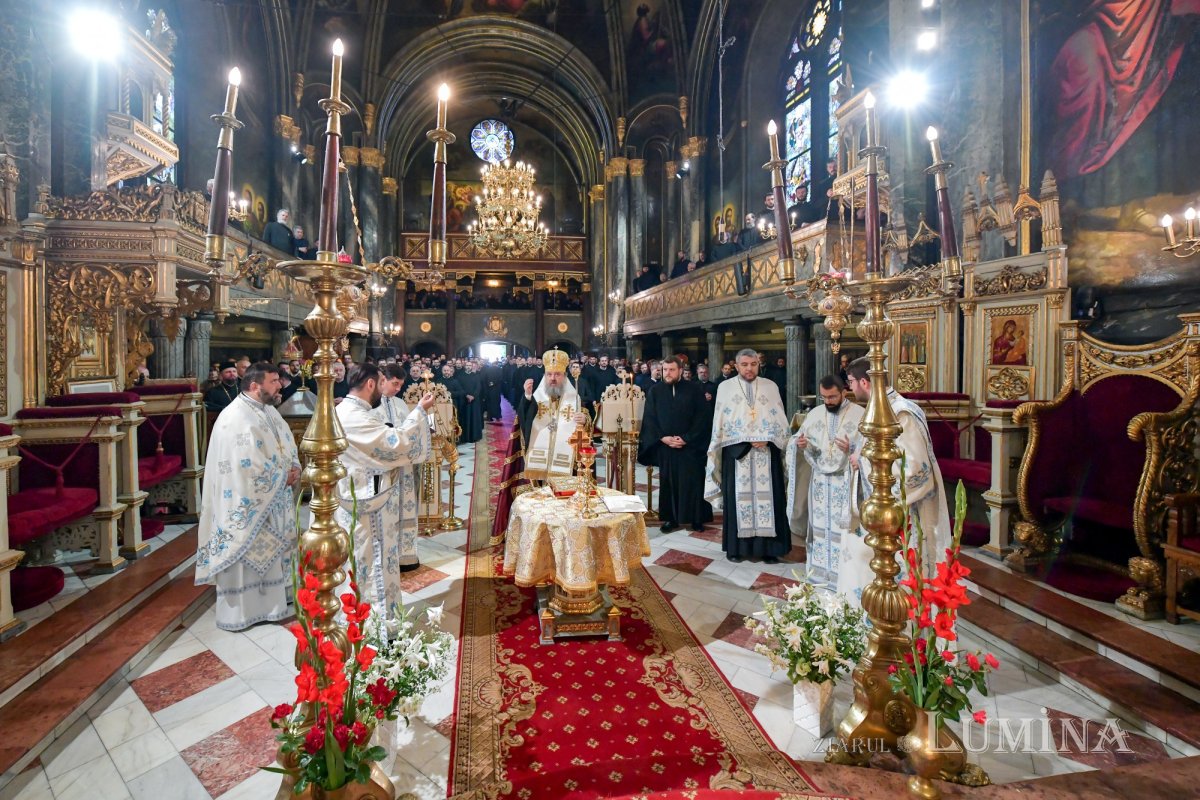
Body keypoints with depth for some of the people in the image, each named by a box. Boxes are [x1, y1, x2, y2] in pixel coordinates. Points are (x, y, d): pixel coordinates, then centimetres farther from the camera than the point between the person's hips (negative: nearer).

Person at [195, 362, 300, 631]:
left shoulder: (268, 410, 8)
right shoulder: (236, 418, -21)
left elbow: (288, 443, 12)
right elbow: (251, 465, -27)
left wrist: (295, 468, -8)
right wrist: (283, 476, -15)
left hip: (271, 501, 9)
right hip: (246, 504, -9)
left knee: (270, 552, 18)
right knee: (243, 555, 4)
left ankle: (271, 604, 33)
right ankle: (237, 613, 20)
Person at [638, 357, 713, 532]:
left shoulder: (694, 390, -1)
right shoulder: (654, 392, 4)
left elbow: (703, 417, -4)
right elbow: (649, 419, 3)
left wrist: (686, 438, -13)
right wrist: (662, 437, -11)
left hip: (690, 446, -2)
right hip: (665, 445, 2)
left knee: (693, 482, 2)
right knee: (668, 483, 7)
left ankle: (697, 518, 15)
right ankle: (671, 518, 17)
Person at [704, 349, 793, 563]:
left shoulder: (771, 386, 8)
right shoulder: (725, 387, 5)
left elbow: (780, 420, 5)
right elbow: (720, 422, 1)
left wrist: (766, 440, -12)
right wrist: (747, 439, -7)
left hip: (766, 451, 1)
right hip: (736, 451, -1)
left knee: (767, 496, 1)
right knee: (738, 497, 2)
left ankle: (767, 547, 8)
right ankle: (736, 546, 9)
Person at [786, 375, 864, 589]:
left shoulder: (860, 414, -5)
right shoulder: (815, 413, 6)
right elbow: (798, 440, 8)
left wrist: (851, 449, -26)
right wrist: (800, 443, -14)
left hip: (847, 482, -4)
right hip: (820, 480, 4)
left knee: (844, 528, 0)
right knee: (820, 526, 11)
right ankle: (820, 571, 23)